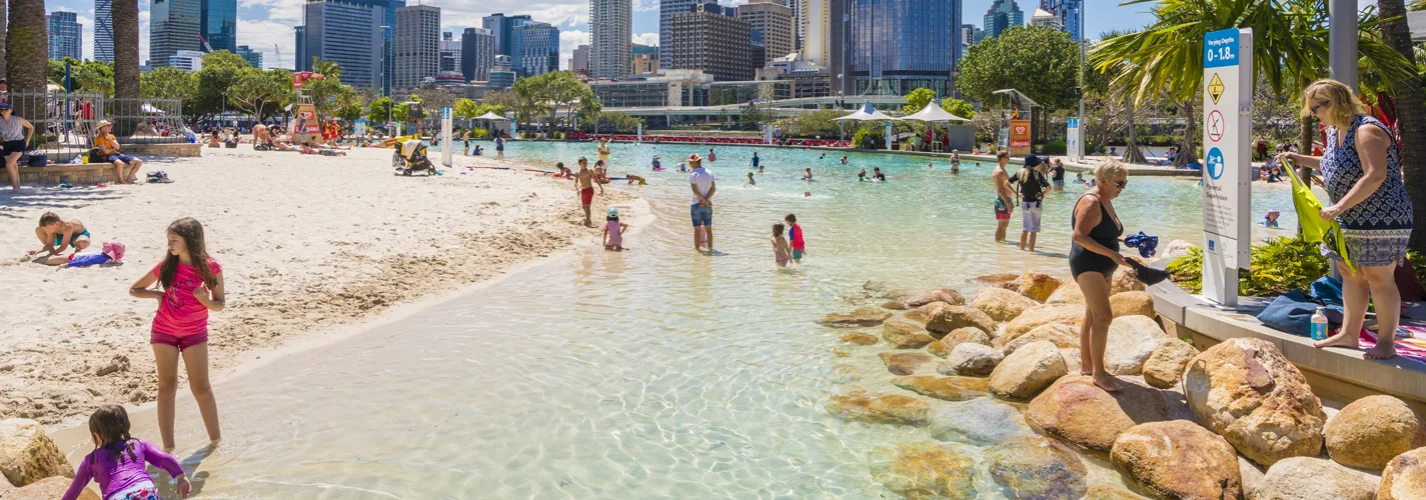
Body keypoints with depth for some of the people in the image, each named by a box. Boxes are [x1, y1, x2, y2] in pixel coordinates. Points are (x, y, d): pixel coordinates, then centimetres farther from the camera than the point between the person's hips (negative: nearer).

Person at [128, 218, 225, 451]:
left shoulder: (210, 268, -12)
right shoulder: (166, 266, -7)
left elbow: (219, 304, -5)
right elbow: (134, 289, 6)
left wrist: (205, 300, -26)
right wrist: (158, 295, -11)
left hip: (195, 333, -1)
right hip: (164, 331, 1)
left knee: (201, 388, 2)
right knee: (167, 387, 5)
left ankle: (216, 440, 14)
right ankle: (168, 447, 9)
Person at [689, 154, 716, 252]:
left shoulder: (693, 175, -10)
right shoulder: (710, 173, 5)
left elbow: (695, 191, -17)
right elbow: (713, 189, -3)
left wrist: (705, 201, -12)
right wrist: (706, 200, -11)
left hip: (697, 204, -4)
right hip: (708, 205, 4)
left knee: (697, 229, 2)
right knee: (708, 228, 7)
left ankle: (696, 248, 6)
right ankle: (710, 249, 8)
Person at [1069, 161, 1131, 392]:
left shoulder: (1105, 201, 13)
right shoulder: (1091, 202, -18)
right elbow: (1080, 236, -26)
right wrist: (1112, 254, -28)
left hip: (1102, 267, 10)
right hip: (1088, 265, -10)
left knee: (1092, 315, 16)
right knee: (1103, 316, -16)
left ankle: (1086, 364, 25)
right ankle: (1099, 373, -13)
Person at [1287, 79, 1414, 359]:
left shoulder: (1367, 131, -19)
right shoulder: (1334, 132, 10)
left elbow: (1375, 176, -28)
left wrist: (1340, 207, -29)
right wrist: (1302, 160, 22)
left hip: (1381, 217, -9)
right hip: (1348, 220, 10)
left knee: (1378, 278, -5)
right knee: (1350, 275, 13)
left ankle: (1386, 342, 4)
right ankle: (1349, 334, 21)